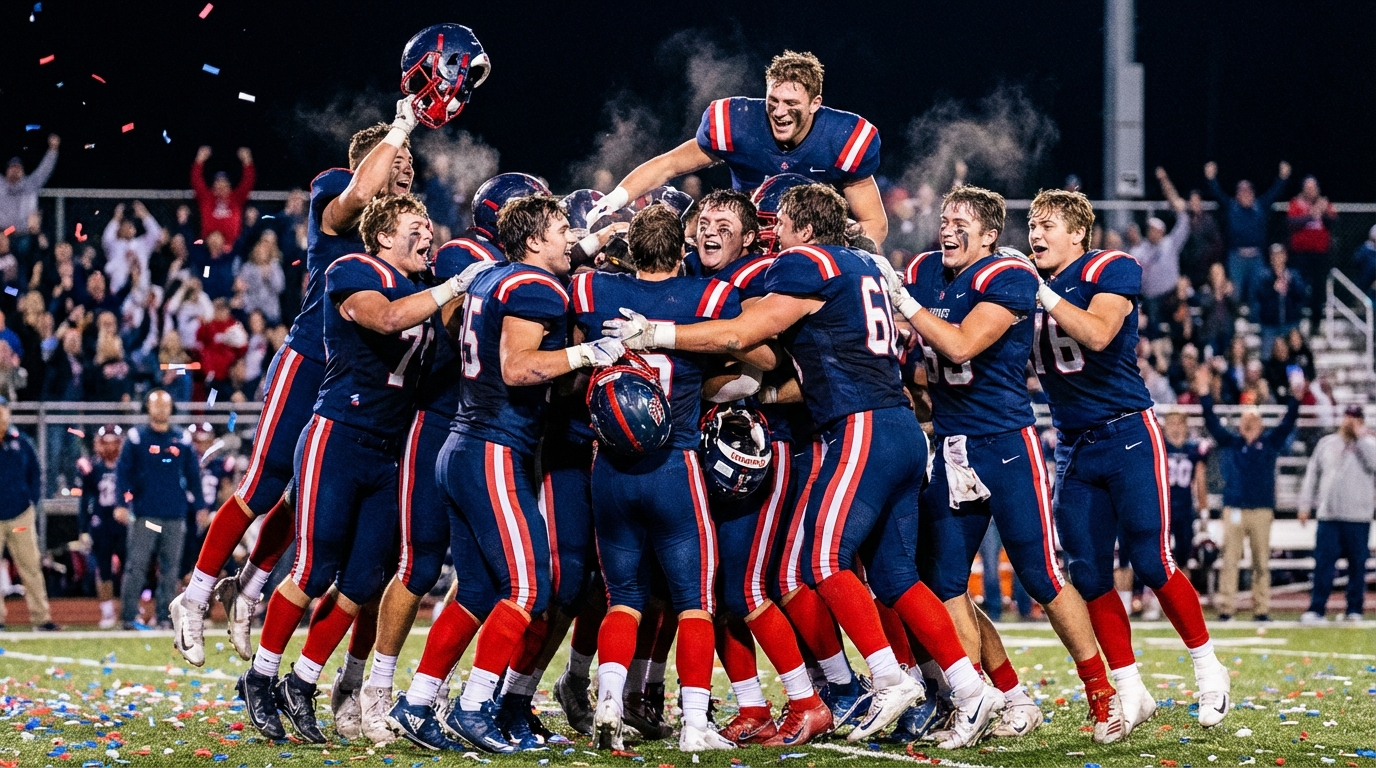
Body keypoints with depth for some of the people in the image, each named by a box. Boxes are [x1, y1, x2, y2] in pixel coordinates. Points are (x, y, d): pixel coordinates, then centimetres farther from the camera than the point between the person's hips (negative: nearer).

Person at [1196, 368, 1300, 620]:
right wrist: (1204, 395, -7)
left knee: (1262, 563, 2)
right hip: (1234, 510, -1)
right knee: (1230, 560, -4)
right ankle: (1226, 608, -5)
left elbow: (1288, 422, 4)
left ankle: (1261, 609, 4)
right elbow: (1212, 423, 3)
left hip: (1262, 511, 1)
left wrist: (1295, 398, -9)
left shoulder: (1270, 442, 12)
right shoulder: (1230, 442, 11)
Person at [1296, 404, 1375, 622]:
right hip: (1328, 515, 2)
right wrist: (1305, 505, 9)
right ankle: (1317, 608, -2)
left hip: (1358, 517, -2)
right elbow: (1312, 475, 14)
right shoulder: (1326, 444, 12)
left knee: (1357, 563, 3)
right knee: (1323, 562, -2)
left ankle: (1354, 609, 10)